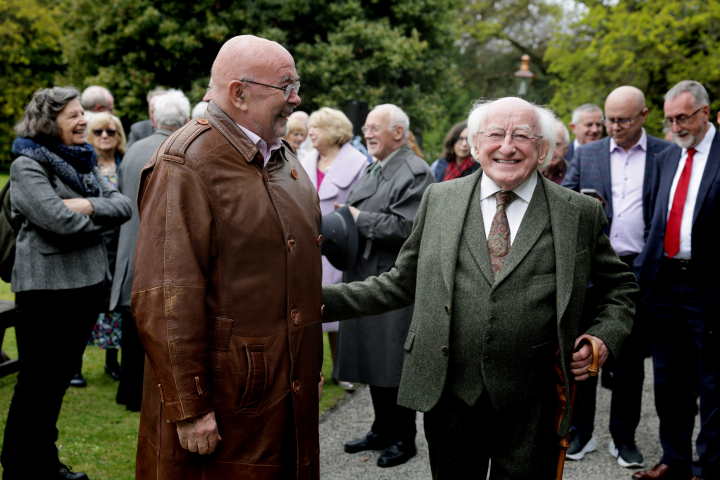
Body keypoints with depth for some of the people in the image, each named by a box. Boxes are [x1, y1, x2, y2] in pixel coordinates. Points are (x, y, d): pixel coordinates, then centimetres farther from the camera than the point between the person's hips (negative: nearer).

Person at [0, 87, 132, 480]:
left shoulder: (83, 161, 14)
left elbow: (123, 206, 3)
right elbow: (59, 220, -22)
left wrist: (88, 205, -15)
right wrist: (102, 218, -6)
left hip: (86, 281, 7)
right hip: (47, 285, -7)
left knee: (59, 378, 16)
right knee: (36, 381, 1)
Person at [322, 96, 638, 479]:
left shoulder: (581, 214, 1)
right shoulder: (438, 200, 5)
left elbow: (620, 286, 13)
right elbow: (400, 283, 10)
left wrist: (604, 338, -4)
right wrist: (324, 300, 1)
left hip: (531, 406, -1)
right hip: (450, 395, 2)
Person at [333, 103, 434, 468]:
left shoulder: (415, 172, -11)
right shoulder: (371, 168, 17)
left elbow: (406, 227, -21)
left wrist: (360, 218, -14)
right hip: (365, 277, 9)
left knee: (393, 362, -1)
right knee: (372, 358, 15)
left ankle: (403, 438, 13)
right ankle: (382, 430, 29)